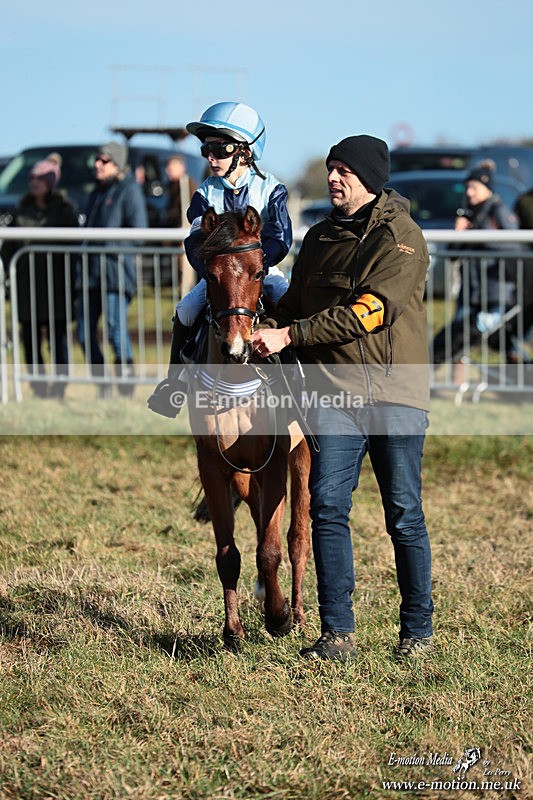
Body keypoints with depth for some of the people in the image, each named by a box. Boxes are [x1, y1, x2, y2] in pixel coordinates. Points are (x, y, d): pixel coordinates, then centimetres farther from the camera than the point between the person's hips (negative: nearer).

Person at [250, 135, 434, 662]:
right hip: (334, 390, 5)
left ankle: (417, 630, 15)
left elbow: (369, 311, -17)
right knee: (327, 507, -6)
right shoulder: (320, 238, 15)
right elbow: (295, 303, 20)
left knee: (403, 514, 2)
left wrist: (289, 335, -19)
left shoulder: (401, 238, -6)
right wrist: (263, 333, -2)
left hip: (395, 389, -4)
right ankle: (337, 635, -3)